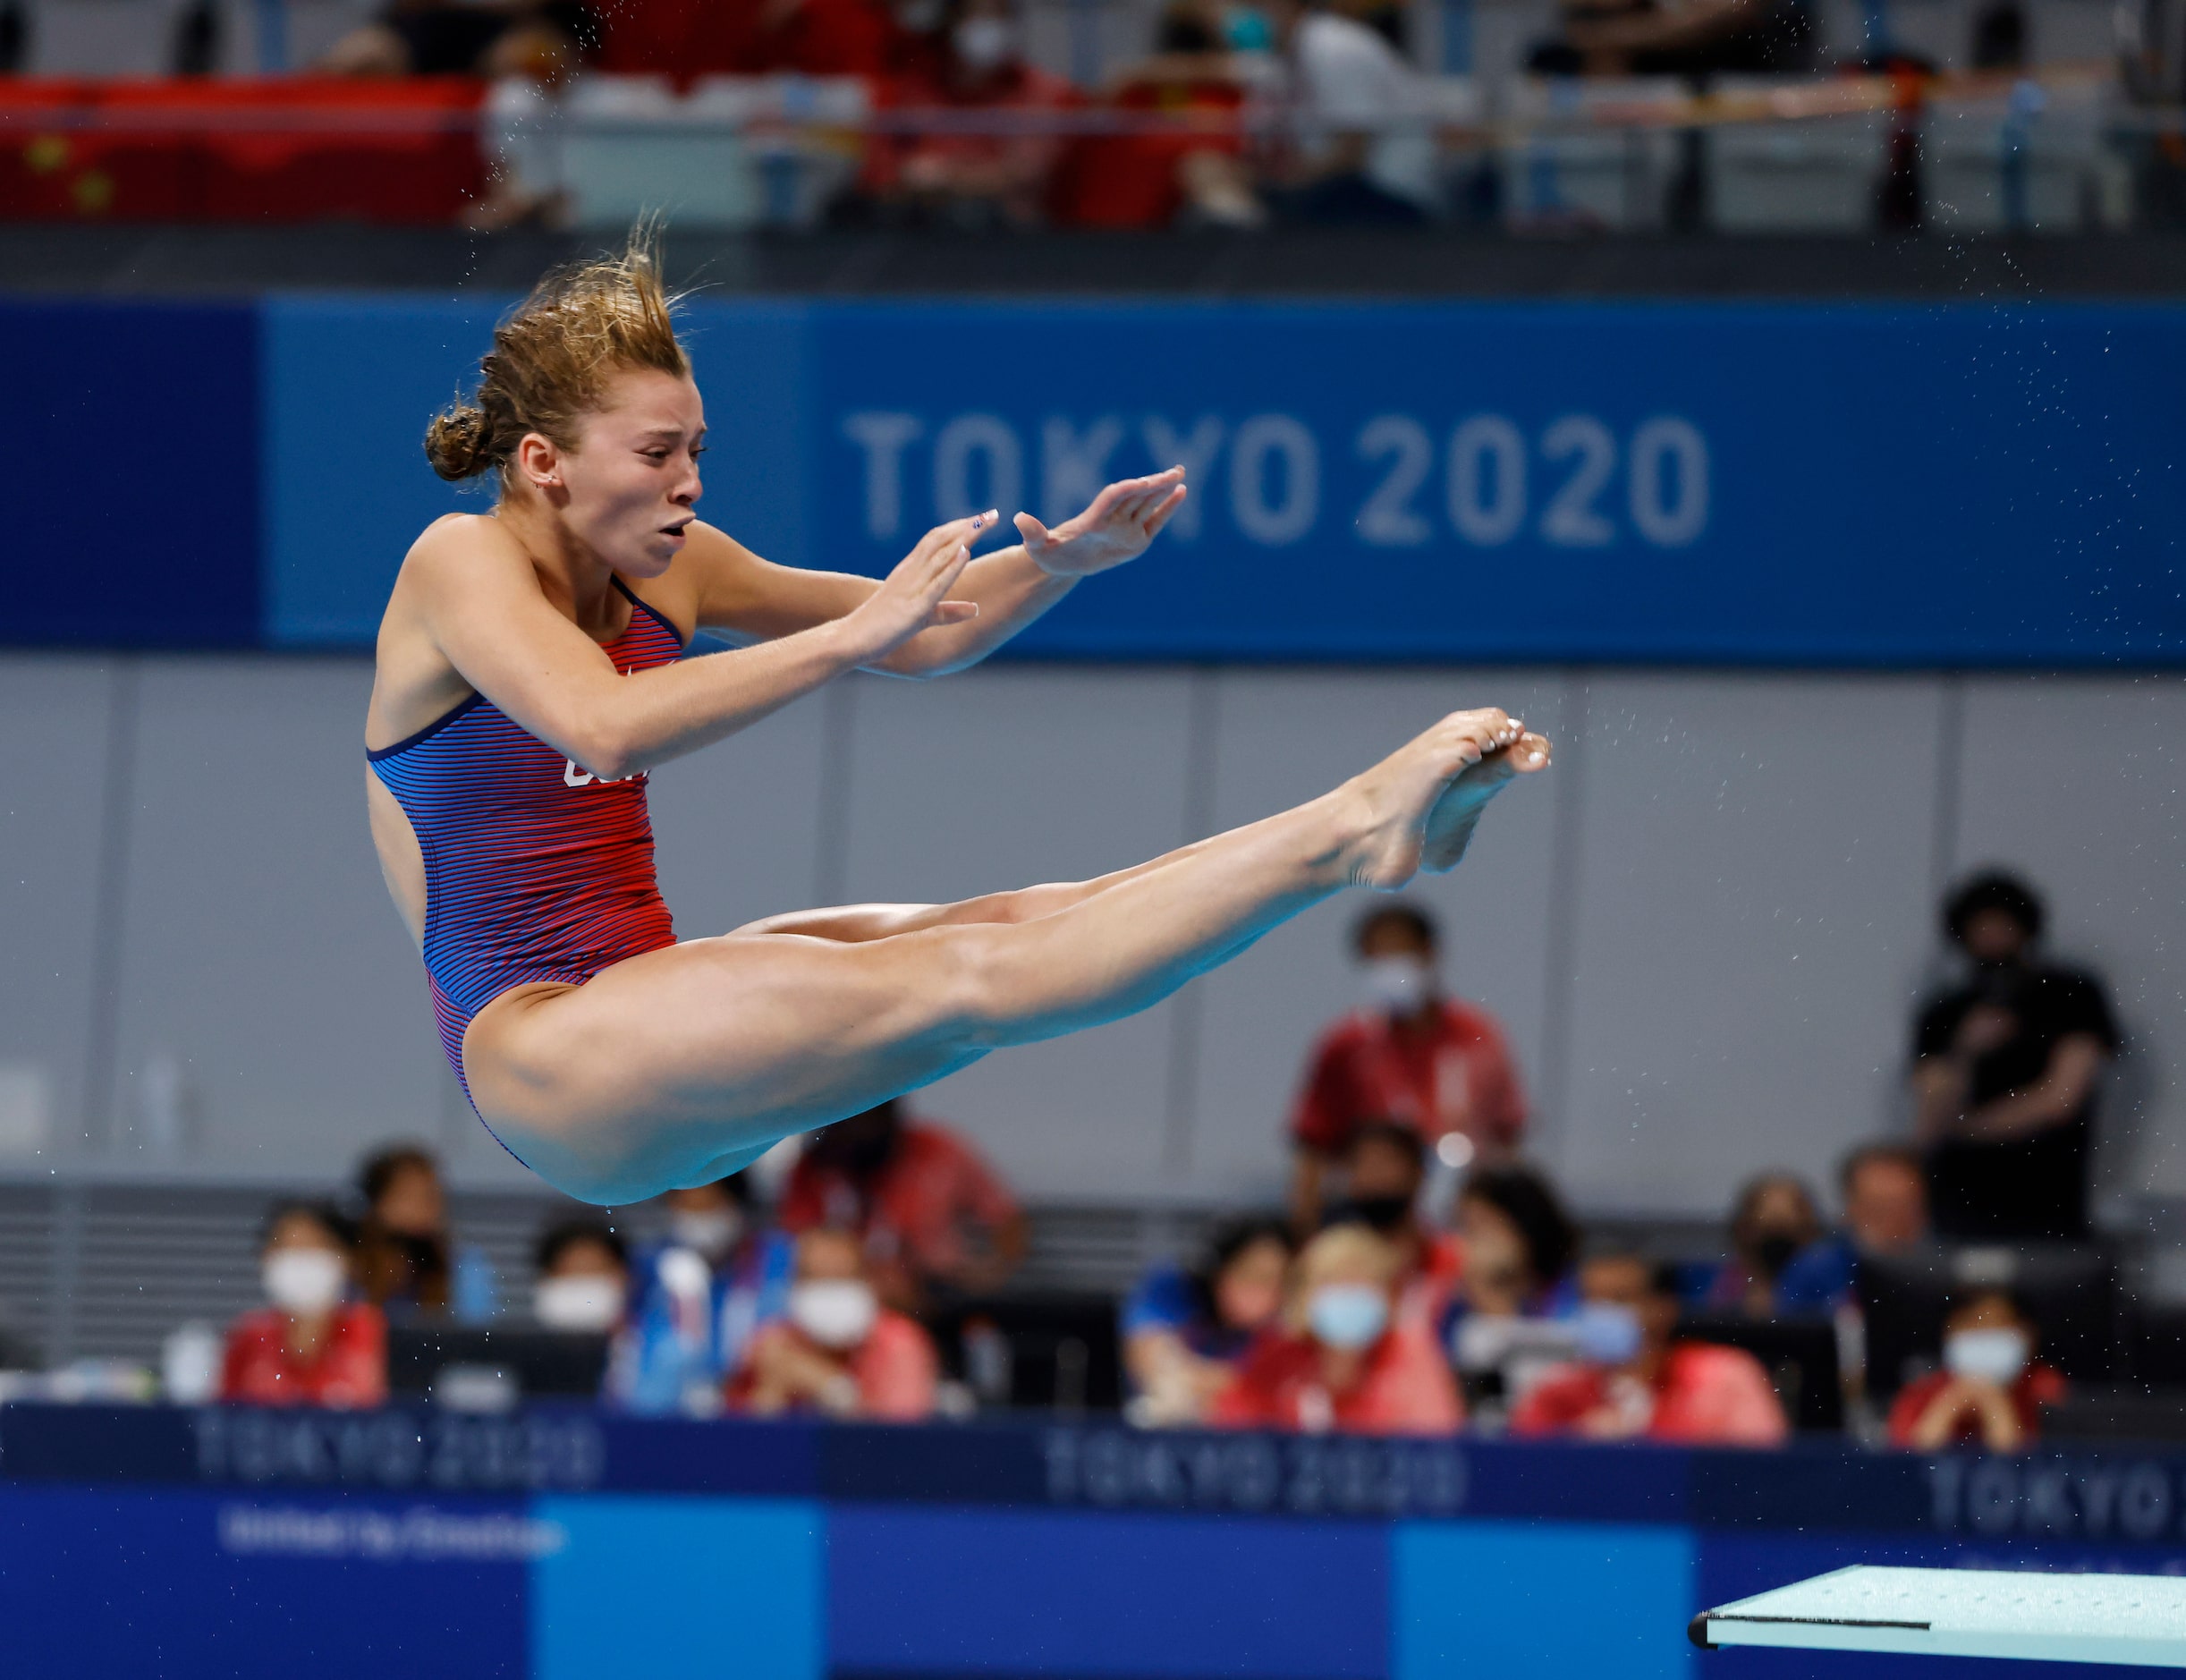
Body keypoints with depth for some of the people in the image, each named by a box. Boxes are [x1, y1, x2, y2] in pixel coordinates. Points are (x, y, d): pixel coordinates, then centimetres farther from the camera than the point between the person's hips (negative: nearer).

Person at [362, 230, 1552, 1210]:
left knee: (1020, 920, -8)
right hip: (537, 1052, -8)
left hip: (643, 1013, 8)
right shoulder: (461, 562, -11)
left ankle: (1366, 830, -12)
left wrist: (1062, 561, -3)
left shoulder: (660, 568, 12)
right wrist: (850, 636, -30)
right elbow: (606, 727, -30)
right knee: (964, 981, -22)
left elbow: (918, 642, 16)